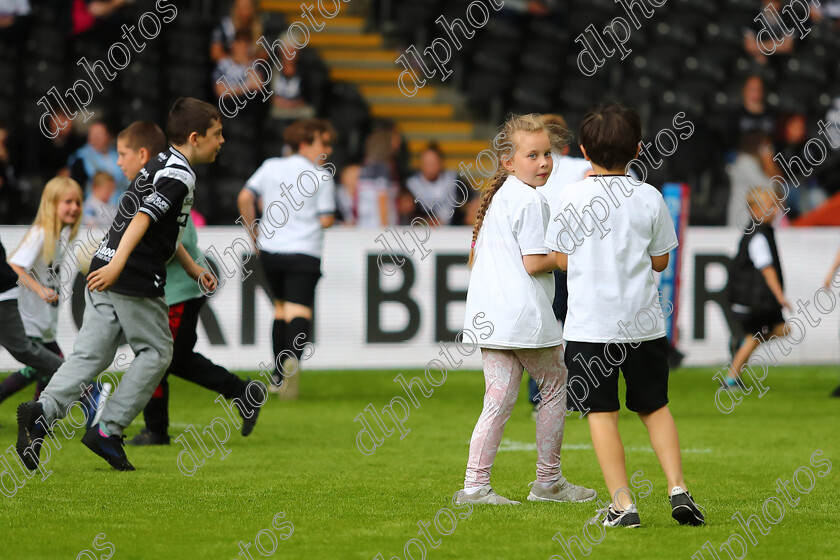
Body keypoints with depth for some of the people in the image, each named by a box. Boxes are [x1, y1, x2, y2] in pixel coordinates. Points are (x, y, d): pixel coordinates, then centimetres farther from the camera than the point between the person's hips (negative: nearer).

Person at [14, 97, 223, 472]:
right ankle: (108, 430, 2)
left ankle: (43, 411, -16)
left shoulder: (161, 165, 21)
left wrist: (192, 267, 37)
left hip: (106, 274, 8)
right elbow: (143, 219, -24)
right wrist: (118, 264, -33)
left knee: (91, 354, 3)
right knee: (156, 353, 5)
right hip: (135, 282, -8)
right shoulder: (180, 175, -10)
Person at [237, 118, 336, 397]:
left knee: (281, 306, 21)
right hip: (305, 253, -5)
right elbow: (326, 220, -5)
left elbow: (244, 199, 2)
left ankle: (277, 376, 23)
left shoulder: (270, 167, 8)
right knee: (299, 310, -12)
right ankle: (293, 356, -42)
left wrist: (253, 232, 14)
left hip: (269, 249, 5)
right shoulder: (321, 176, -2)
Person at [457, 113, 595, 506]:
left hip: (489, 316, 8)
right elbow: (534, 263, -17)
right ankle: (548, 481, 18)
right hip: (527, 317, -8)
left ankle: (475, 485, -6)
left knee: (499, 399, 4)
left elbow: (475, 257, 22)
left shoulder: (495, 198, 17)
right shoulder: (530, 200, -11)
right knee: (554, 387, 11)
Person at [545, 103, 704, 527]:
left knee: (601, 413, 2)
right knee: (655, 408, 16)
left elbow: (563, 259, 4)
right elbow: (660, 261, 6)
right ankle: (678, 488, 5)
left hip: (590, 325, -2)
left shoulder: (574, 196, -6)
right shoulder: (650, 199, -1)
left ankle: (622, 503, -4)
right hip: (644, 324, 2)